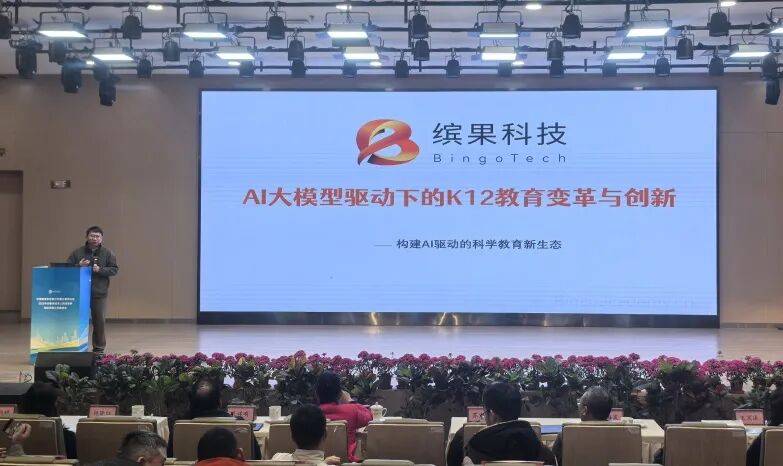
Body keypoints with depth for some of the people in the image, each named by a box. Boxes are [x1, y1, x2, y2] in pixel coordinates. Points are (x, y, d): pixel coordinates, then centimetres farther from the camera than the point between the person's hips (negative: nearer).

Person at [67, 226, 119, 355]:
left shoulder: (107, 253, 6)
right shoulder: (77, 252, 7)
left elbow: (114, 269, 1)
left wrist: (100, 270, -14)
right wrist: (79, 266, -13)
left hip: (99, 293, 0)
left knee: (99, 321, 2)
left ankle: (99, 348, 12)